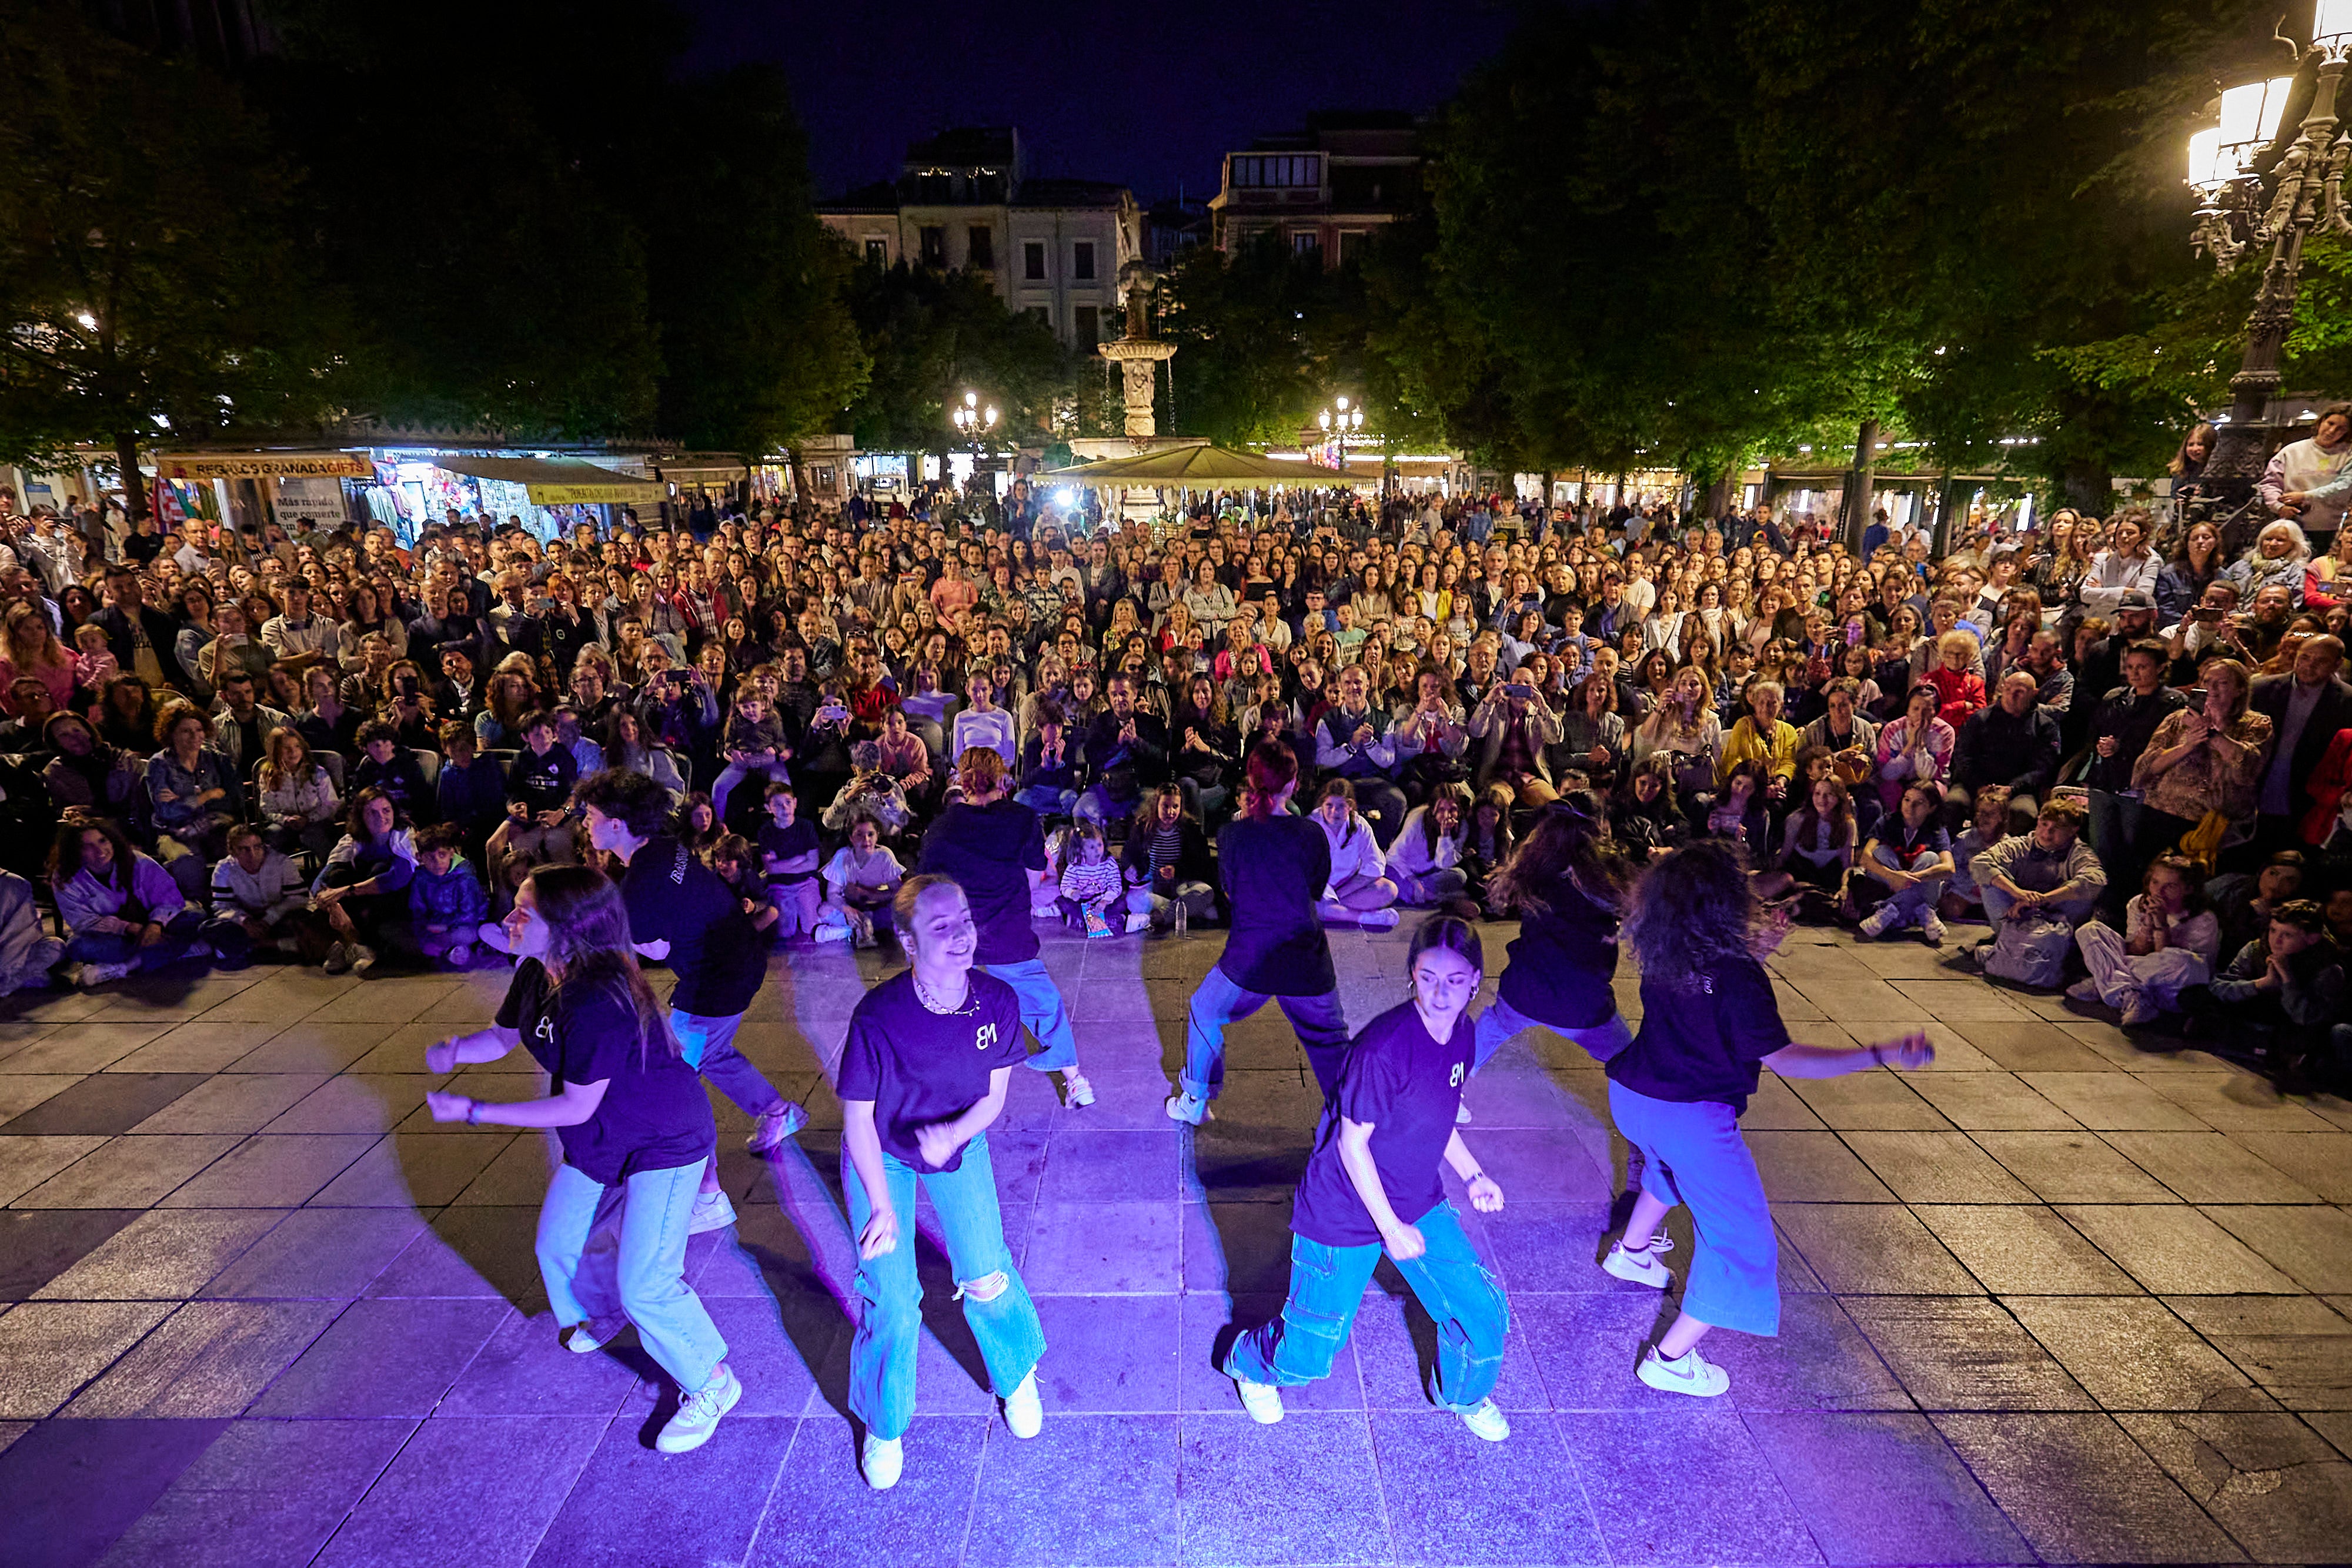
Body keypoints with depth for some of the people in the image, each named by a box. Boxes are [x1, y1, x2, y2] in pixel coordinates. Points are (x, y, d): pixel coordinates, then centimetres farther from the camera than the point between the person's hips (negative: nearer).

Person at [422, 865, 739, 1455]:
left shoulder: (600, 1002, -34)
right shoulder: (536, 976, -7)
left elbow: (577, 1106, -28)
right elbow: (503, 1036, 10)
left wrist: (473, 1112, -21)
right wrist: (456, 1049, -12)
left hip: (663, 1145, -9)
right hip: (597, 1142, 9)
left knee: (645, 1284, -9)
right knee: (557, 1247, 22)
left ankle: (711, 1384, 15)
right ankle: (603, 1311, 55)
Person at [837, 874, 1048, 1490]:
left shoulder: (998, 1001, -24)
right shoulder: (878, 1015, -32)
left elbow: (994, 1096, -9)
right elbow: (858, 1117, -19)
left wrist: (952, 1134, -28)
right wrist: (882, 1206, -14)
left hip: (958, 1141, 2)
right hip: (881, 1155, -2)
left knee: (986, 1277, 1)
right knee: (891, 1297, -2)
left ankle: (1017, 1375, 35)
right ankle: (884, 1427, 29)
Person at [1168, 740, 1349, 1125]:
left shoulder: (1232, 835, -11)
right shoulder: (1313, 835, -7)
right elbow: (1317, 891, 6)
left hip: (1248, 962, -1)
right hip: (1307, 963, 1)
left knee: (1204, 1016, 26)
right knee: (1329, 1039, 22)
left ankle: (1194, 1104, 37)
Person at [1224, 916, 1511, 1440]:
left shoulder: (1462, 1033, -6)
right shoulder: (1385, 1048, -31)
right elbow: (1353, 1144, -22)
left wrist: (1473, 1175, 1)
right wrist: (1391, 1229, -16)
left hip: (1419, 1204, 7)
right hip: (1345, 1215, -6)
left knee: (1485, 1313, 10)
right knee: (1311, 1356, 7)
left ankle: (1464, 1394, 44)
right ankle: (1251, 1362, 43)